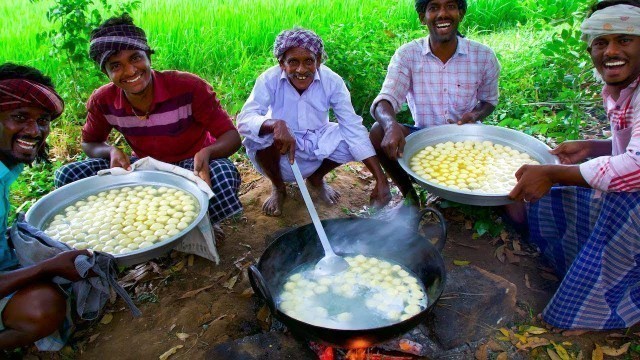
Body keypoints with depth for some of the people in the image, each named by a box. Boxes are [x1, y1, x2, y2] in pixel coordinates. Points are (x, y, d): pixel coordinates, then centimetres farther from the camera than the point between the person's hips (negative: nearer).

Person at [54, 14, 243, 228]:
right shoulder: (102, 101, -11)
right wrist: (111, 151, -17)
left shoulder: (188, 87, -23)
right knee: (67, 176, -12)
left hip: (194, 165, -3)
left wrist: (206, 153, -41)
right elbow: (89, 143, 8)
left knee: (223, 174, -38)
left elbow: (231, 136, -19)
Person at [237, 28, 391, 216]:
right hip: (280, 151, -1)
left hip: (318, 149, 2)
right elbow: (244, 120, -30)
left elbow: (354, 129, -23)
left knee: (351, 141, -23)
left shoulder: (332, 81, -18)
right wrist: (276, 124, -54)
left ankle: (316, 178, 10)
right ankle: (278, 187, 1)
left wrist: (381, 180, -30)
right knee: (258, 138, -32)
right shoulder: (269, 80, -21)